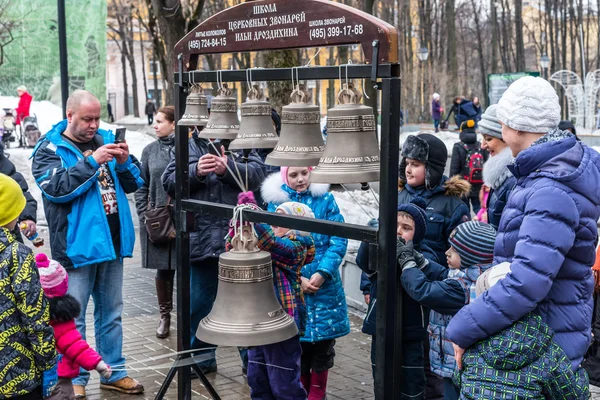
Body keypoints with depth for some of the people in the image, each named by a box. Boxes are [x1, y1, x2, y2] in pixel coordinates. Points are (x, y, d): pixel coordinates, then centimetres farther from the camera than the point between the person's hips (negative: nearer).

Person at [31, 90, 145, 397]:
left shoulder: (105, 140, 11)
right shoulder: (49, 149, -4)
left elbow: (133, 184, 12)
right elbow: (56, 187, -20)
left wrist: (124, 162, -8)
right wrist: (92, 161, -25)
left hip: (111, 243, 6)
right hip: (77, 246, -5)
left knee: (111, 312, 15)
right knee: (73, 318, 0)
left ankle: (113, 373, 26)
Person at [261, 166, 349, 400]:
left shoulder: (325, 199, -1)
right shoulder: (276, 201, -1)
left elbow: (339, 240, -5)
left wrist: (322, 273, -16)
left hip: (324, 284, 0)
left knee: (323, 342, 8)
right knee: (296, 339, 8)